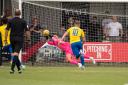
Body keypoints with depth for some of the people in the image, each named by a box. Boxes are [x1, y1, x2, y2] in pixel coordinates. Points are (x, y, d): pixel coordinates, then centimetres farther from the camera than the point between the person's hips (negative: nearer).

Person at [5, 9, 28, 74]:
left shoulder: (10, 21, 3)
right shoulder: (23, 21, -1)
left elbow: (7, 30, 1)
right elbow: (26, 31, -1)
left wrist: (5, 39, 5)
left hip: (12, 39, 3)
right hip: (20, 39, -3)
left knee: (15, 54, 15)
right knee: (16, 54, -11)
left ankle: (19, 68, 20)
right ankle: (12, 68, -25)